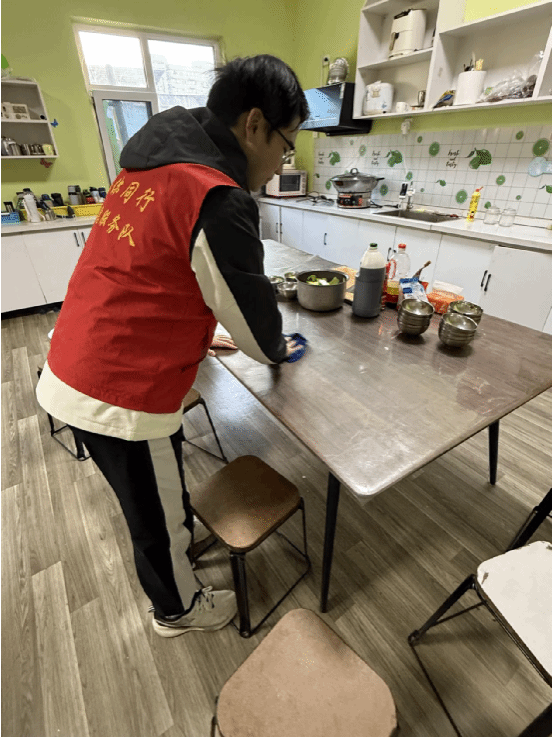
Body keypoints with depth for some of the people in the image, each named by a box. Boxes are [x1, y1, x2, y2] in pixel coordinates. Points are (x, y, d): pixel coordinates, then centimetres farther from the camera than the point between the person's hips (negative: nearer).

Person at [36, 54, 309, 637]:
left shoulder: (150, 165, 8)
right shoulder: (218, 200, -23)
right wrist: (277, 350, 9)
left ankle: (184, 535, 60)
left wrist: (193, 336, 19)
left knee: (160, 484, 31)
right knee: (156, 514, 17)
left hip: (72, 371, 9)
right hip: (120, 396, -9)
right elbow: (252, 315, -13)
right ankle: (178, 609, 47)